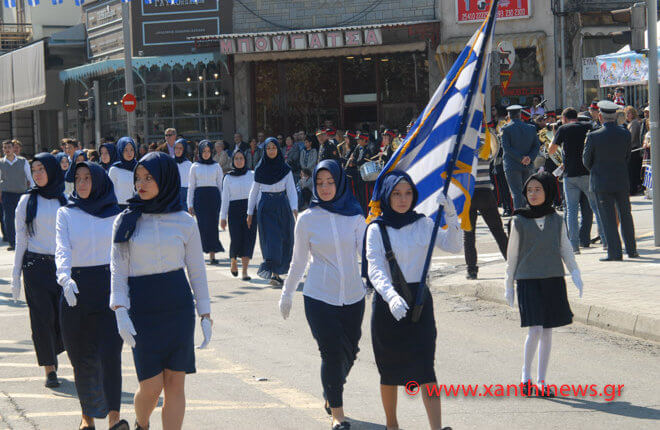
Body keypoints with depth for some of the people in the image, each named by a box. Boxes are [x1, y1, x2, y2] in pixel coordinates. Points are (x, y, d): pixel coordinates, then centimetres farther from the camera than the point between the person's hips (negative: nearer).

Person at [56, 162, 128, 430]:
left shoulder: (114, 214, 5)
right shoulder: (66, 214, 3)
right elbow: (62, 249, -12)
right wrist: (64, 277, -30)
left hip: (109, 286, -1)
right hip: (76, 289, 1)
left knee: (110, 352, -12)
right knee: (82, 357, 5)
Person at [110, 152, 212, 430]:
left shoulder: (184, 222, 2)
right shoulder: (126, 222, 2)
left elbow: (197, 270, 8)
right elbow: (118, 271, 2)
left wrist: (205, 315, 5)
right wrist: (120, 311, -11)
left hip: (178, 306, 1)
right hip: (142, 308, -1)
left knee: (175, 384, -1)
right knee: (151, 386, -3)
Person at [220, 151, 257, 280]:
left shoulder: (252, 175, 7)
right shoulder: (228, 178, 7)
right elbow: (225, 198, 7)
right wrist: (223, 217, 3)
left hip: (249, 210, 0)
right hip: (234, 211, 0)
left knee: (248, 240, -8)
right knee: (236, 239, -9)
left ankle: (245, 272, -7)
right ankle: (233, 261, 23)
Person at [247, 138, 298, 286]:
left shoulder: (285, 169, 2)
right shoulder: (260, 169, 3)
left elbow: (291, 190, -2)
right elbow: (254, 191, 8)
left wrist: (294, 208, -17)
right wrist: (250, 213, 5)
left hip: (282, 207, 2)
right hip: (265, 207, -2)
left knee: (284, 240, 4)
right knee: (271, 240, -11)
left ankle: (276, 272, 18)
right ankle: (273, 274, -17)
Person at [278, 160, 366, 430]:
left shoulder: (354, 216, 1)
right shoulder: (307, 219, -1)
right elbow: (299, 262, 9)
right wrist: (287, 294, 15)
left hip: (352, 296, 2)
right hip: (319, 296, -2)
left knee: (349, 353, 10)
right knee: (332, 352, -9)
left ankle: (330, 394, 37)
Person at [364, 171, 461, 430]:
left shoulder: (423, 224, 6)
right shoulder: (377, 229, -2)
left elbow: (453, 246, -6)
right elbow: (375, 269, -15)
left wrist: (451, 216, -21)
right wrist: (391, 296, -33)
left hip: (419, 301, 1)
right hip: (387, 302, -1)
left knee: (425, 367, -10)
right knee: (389, 369, 8)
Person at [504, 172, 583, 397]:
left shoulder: (557, 220, 6)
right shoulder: (519, 221, -1)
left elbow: (565, 249, 10)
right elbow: (512, 255, 5)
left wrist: (575, 273, -4)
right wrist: (508, 285, 7)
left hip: (553, 280, 3)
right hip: (528, 281, -3)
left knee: (547, 332, 6)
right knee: (535, 330, -14)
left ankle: (541, 381, 14)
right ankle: (526, 376, 3)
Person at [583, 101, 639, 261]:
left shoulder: (593, 136, -14)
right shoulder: (625, 134, -4)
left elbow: (586, 160, -3)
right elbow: (627, 157, 6)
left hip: (601, 182, -4)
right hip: (622, 180, 4)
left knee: (608, 218, 0)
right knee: (625, 215, 16)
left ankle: (615, 252, -3)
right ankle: (631, 249, 24)